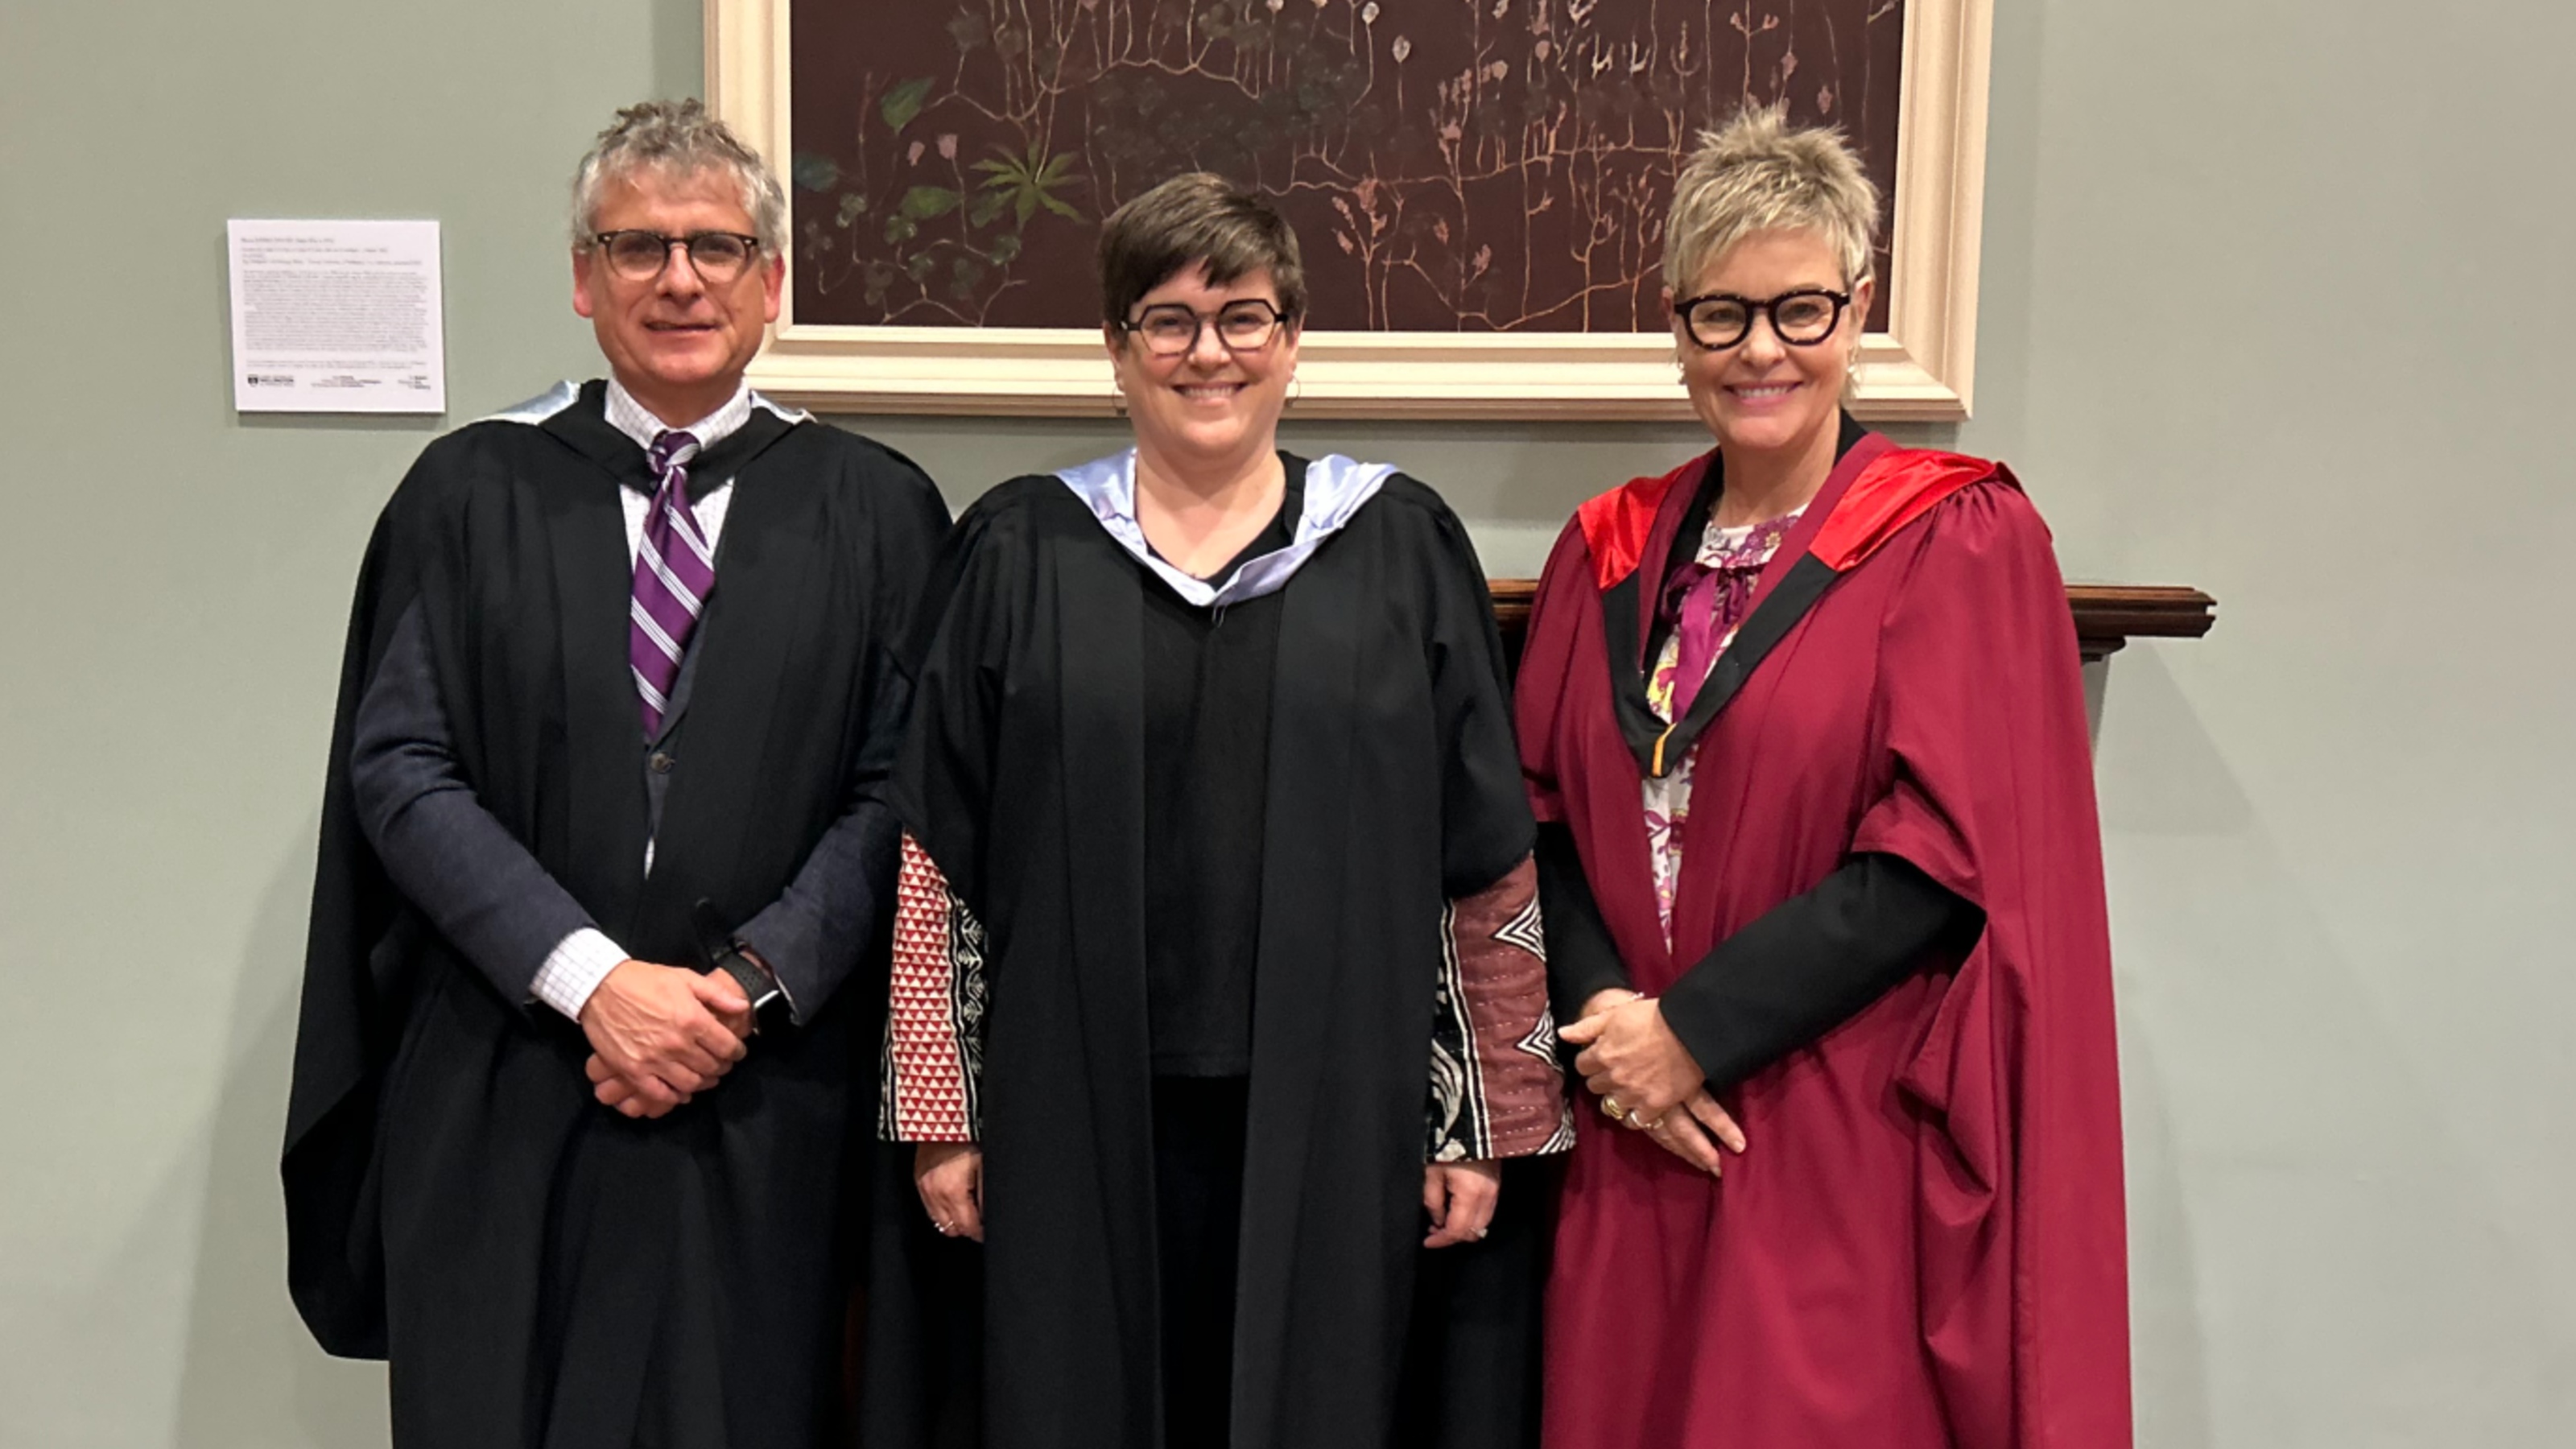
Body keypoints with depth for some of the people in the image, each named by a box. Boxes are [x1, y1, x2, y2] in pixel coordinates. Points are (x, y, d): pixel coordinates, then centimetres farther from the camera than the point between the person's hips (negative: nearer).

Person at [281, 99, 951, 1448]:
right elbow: (397, 769, -2)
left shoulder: (873, 510, 4)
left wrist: (748, 985, -12)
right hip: (501, 1097, 1)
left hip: (767, 1107, 0)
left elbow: (897, 794, -1)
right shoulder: (471, 491, 5)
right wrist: (592, 978, -12)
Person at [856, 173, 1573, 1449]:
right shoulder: (1019, 553, 3)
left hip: (1335, 1128, 0)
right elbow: (934, 860, 4)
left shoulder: (1401, 552, 2)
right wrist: (941, 1113, 1)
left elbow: (1488, 867, 2)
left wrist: (1480, 1117, 0)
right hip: (1075, 1122, 1)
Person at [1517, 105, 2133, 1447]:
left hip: (1852, 1149, -4)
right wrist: (1604, 1020, -9)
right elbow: (1541, 818, 8)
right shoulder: (1612, 551, 9)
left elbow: (1945, 854, -13)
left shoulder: (1961, 542, -6)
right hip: (1637, 1140, 4)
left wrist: (1696, 1032, -14)